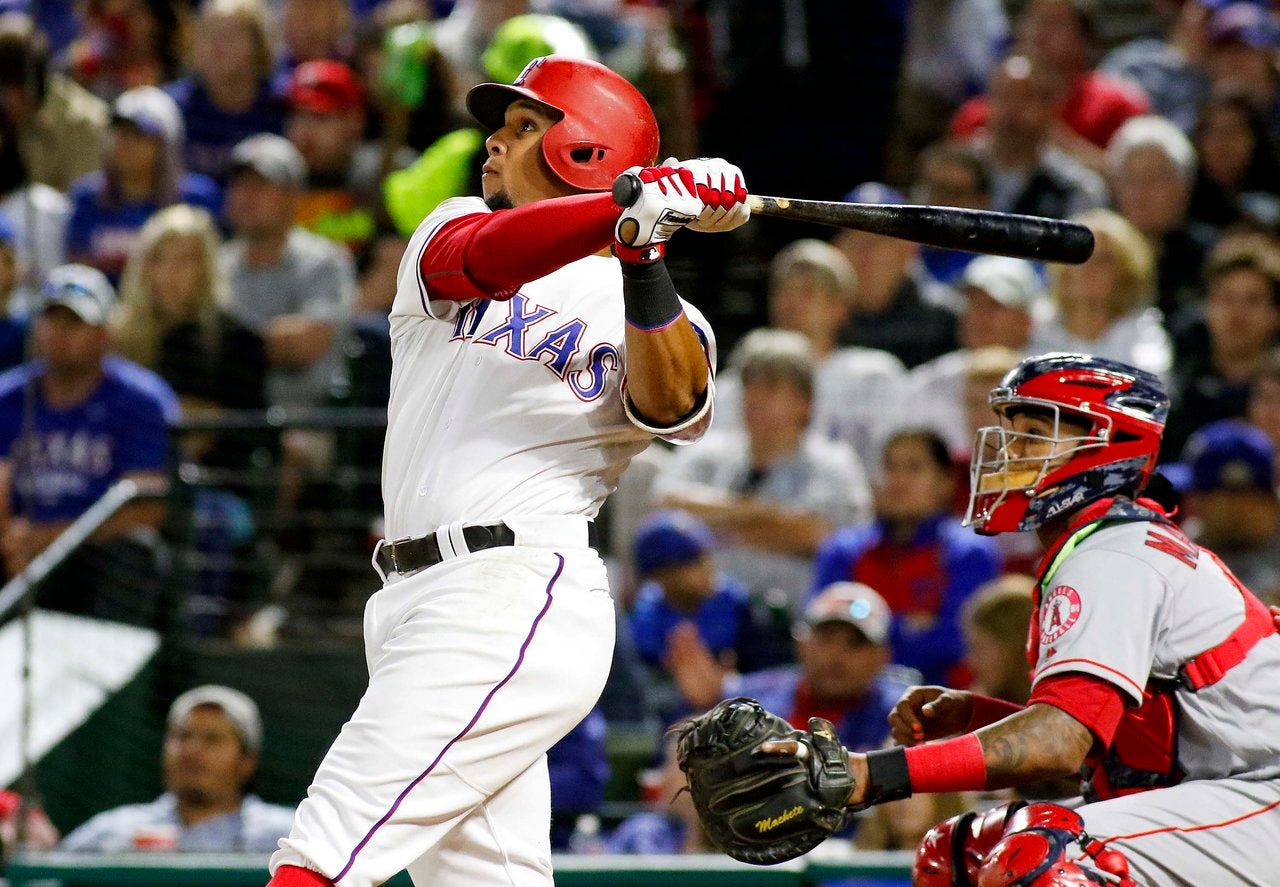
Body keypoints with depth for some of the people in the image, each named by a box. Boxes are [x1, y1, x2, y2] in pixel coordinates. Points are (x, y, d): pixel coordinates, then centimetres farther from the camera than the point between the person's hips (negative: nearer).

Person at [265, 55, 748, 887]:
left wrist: (641, 257, -29)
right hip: (420, 599, 6)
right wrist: (632, 210, -25)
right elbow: (482, 257, -9)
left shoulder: (660, 315, 5)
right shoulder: (449, 231, 15)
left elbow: (671, 404, -17)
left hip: (514, 600, -6)